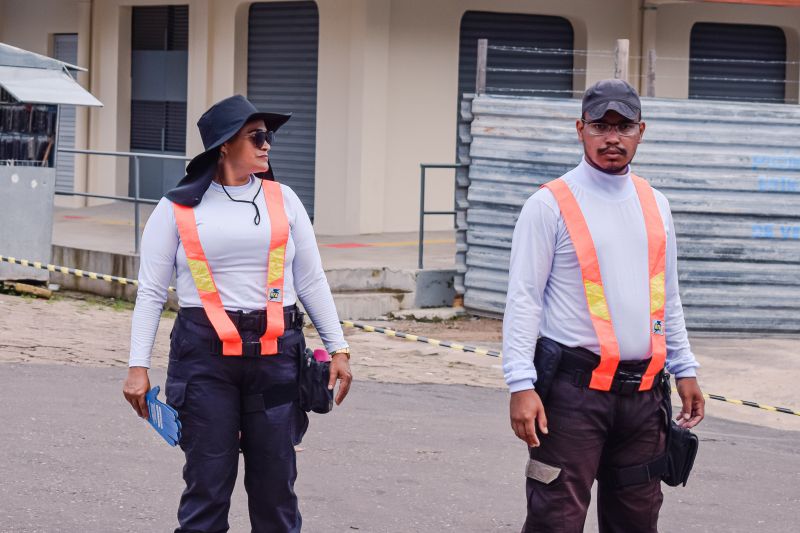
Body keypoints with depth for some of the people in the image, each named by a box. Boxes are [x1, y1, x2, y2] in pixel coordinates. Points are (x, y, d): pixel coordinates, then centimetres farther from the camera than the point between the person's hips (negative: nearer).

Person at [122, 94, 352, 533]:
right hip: (206, 353, -2)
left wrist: (337, 348, 10)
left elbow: (311, 280, 14)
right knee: (207, 483, -1)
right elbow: (150, 291, 3)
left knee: (276, 480, 4)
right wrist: (138, 366, -3)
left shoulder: (282, 200, 10)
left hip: (275, 353, 2)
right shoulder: (177, 209, 2)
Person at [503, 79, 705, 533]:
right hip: (573, 388, -6)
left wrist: (685, 370, 18)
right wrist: (521, 385, -15)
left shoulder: (654, 205, 14)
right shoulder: (551, 205, -4)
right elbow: (523, 299, -7)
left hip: (643, 391, 6)